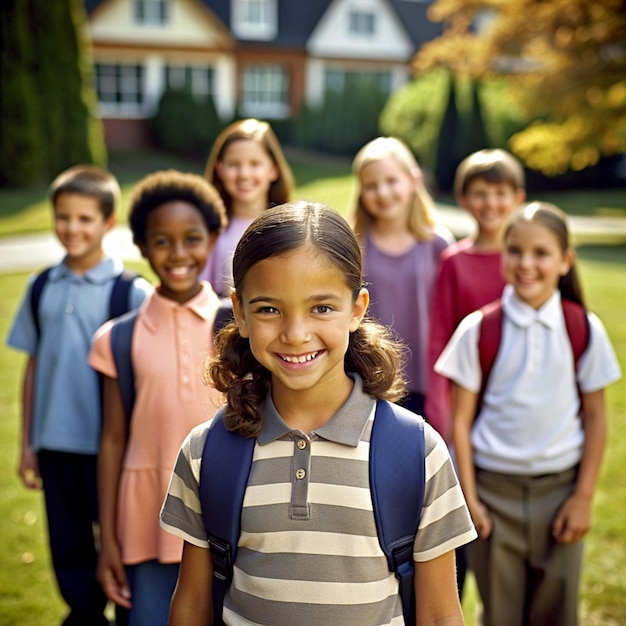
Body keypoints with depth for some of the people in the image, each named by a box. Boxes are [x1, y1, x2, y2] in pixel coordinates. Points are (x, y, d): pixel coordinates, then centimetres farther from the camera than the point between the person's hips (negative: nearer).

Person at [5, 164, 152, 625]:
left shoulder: (131, 292, -10)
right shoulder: (42, 290, 4)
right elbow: (34, 366, 8)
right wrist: (27, 444, 10)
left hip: (109, 444, -4)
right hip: (55, 443, 4)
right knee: (68, 547, 16)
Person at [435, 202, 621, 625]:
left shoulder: (585, 330, -3)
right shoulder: (478, 330, -6)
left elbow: (596, 417, 2)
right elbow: (461, 419, -2)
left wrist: (584, 497, -1)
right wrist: (468, 497, -4)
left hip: (560, 488, 1)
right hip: (495, 488, -1)